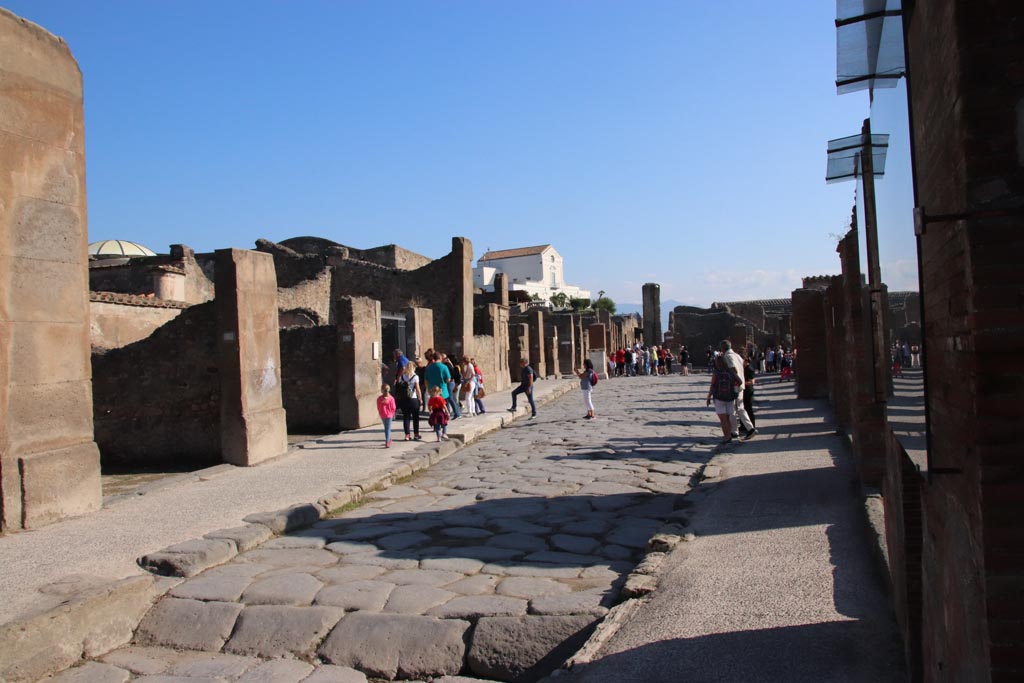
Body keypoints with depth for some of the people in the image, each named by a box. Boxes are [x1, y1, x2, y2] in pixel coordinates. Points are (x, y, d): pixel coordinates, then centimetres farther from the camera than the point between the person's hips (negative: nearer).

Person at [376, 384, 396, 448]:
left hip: (382, 416, 2)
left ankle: (388, 439, 32)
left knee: (386, 428, 20)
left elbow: (378, 408, -1)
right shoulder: (391, 398, -12)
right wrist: (393, 414, 9)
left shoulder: (379, 398, -8)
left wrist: (380, 414, 14)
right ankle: (387, 442, -7)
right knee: (388, 428, 1)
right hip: (389, 415, -2)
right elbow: (393, 408, -7)